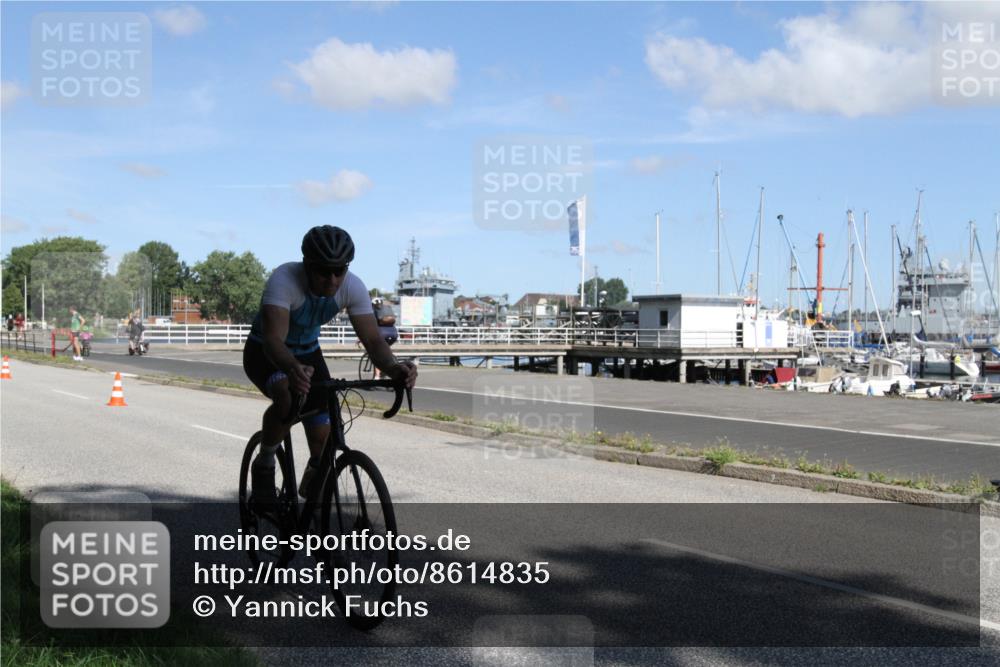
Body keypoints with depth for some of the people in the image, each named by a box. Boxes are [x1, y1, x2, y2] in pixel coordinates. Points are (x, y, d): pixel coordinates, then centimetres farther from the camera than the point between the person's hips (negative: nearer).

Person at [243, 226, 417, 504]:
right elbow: (274, 339, -45)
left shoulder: (352, 287, -23)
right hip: (265, 353, -4)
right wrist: (292, 369, -67)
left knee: (324, 442, -6)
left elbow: (373, 340, -26)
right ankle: (263, 467, -9)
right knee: (287, 399, -36)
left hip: (307, 352, 4)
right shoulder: (284, 280, -35)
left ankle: (311, 487, 27)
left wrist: (394, 368, -48)